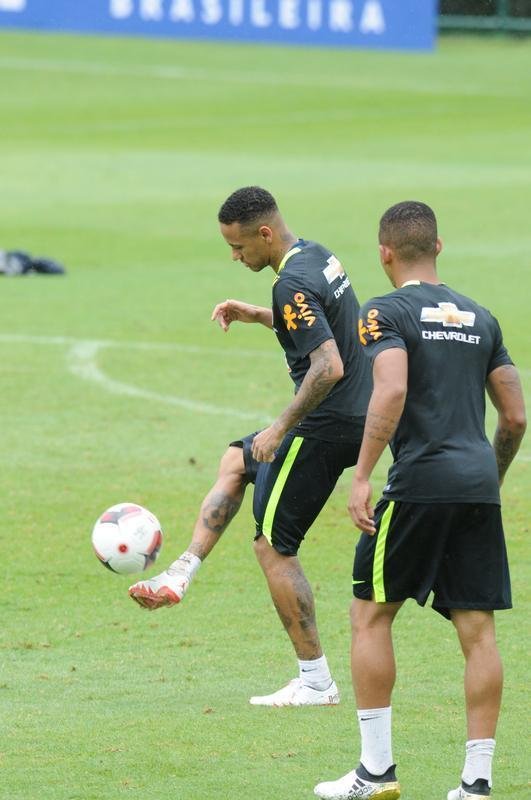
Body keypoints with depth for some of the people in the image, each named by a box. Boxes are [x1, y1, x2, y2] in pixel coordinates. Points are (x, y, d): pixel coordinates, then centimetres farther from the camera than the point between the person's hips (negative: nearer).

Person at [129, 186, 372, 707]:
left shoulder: (293, 285, -22)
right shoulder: (317, 256, 9)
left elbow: (329, 367, -30)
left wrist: (281, 428, -22)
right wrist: (257, 316, 16)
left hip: (326, 427, -10)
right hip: (354, 417, 10)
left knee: (273, 546, 1)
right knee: (236, 462, 27)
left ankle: (315, 682, 4)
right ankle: (180, 576, 24)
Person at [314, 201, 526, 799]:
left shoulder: (386, 312, -3)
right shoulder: (479, 317, 16)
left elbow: (391, 391, -19)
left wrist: (362, 477, -18)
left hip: (420, 482, -5)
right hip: (479, 485, 5)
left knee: (370, 614, 8)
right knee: (477, 630, 5)